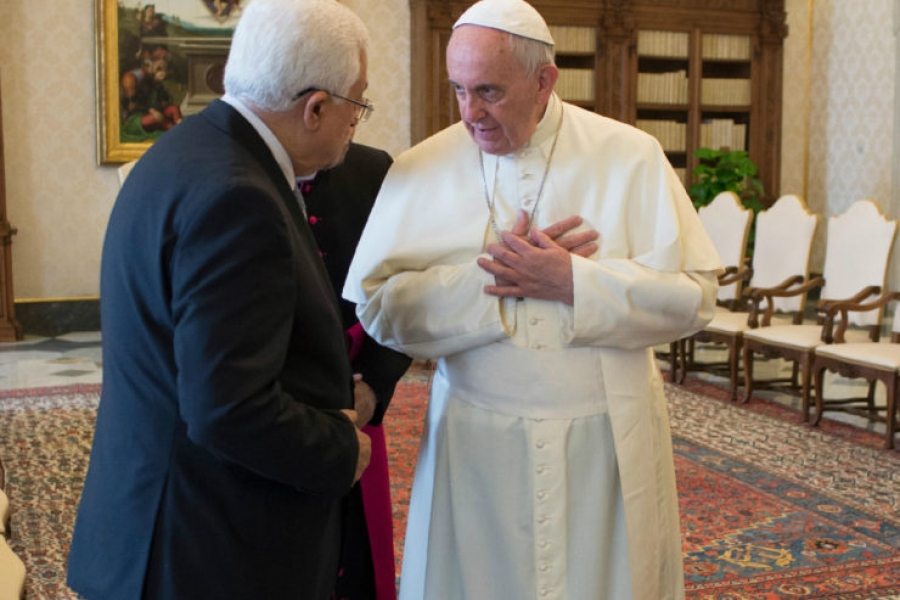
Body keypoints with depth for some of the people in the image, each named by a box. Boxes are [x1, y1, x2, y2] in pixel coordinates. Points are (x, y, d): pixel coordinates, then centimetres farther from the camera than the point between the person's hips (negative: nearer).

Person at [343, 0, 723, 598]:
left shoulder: (631, 157, -5)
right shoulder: (421, 170, -2)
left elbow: (692, 296, -8)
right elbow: (376, 303, -9)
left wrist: (572, 281, -19)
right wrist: (496, 278, -18)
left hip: (607, 444, 0)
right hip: (476, 443, 1)